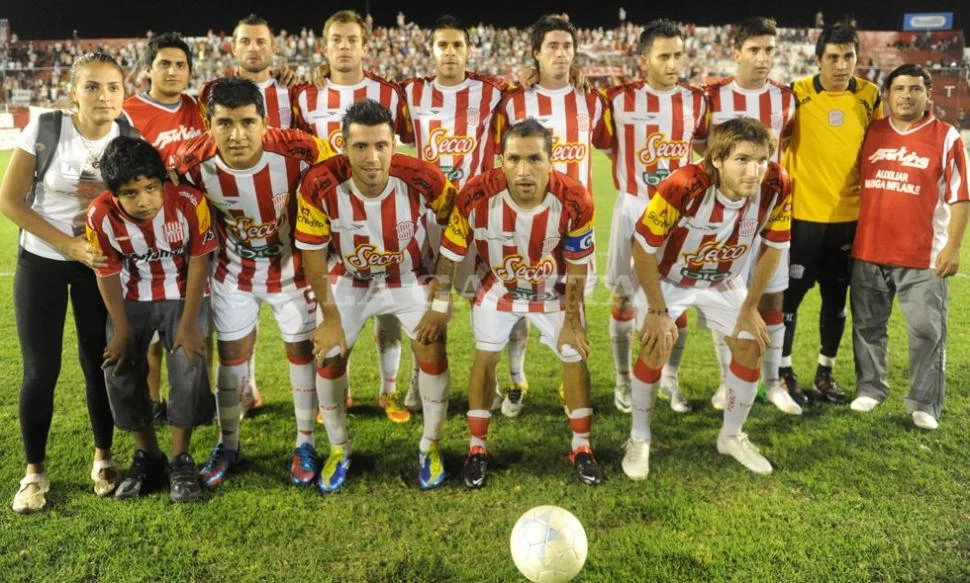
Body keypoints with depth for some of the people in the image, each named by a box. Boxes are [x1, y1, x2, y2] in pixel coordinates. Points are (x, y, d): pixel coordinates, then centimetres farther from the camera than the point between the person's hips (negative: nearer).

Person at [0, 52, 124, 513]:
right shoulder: (45, 129, -14)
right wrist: (69, 244, -16)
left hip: (101, 265, 2)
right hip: (42, 262, -1)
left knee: (99, 361, 6)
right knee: (41, 370, 0)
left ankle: (103, 457, 24)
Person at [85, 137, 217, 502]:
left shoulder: (190, 203, -26)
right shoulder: (100, 215, -22)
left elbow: (198, 264, -15)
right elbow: (108, 275, -9)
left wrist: (188, 323, -14)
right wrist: (122, 330, -6)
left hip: (183, 295, -1)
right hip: (132, 299, 2)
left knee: (189, 367, -16)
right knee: (119, 371, -7)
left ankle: (180, 460, 3)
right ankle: (148, 456, 13)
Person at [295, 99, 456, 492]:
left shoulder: (423, 179, -29)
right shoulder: (320, 186, -29)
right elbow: (313, 254, -15)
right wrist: (330, 317, -11)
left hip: (410, 277, 0)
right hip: (348, 280, 1)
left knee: (432, 350, -10)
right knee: (328, 357, -2)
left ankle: (430, 447, 13)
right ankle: (339, 450, 23)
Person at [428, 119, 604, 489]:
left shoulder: (574, 201, -31)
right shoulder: (477, 196, -33)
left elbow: (577, 269, -16)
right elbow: (450, 253, -16)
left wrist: (572, 322, -9)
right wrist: (440, 305, -7)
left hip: (555, 291, 1)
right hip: (499, 289, 0)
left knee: (575, 358, 4)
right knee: (485, 359, 2)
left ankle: (581, 447, 24)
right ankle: (477, 448, 20)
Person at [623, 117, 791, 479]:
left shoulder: (777, 186, -26)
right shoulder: (683, 186, -39)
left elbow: (774, 247, -8)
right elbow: (643, 248, -27)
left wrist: (750, 307, -3)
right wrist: (657, 311, -19)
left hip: (724, 281, 4)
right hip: (667, 277, -4)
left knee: (751, 347, 2)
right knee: (656, 349, -11)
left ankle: (731, 436, 25)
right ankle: (639, 439, 11)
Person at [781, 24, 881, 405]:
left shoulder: (870, 96, 3)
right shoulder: (797, 94, -7)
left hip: (849, 215, 4)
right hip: (803, 214, -3)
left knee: (836, 298, 12)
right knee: (790, 294, 2)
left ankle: (826, 373, 26)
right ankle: (785, 373, 17)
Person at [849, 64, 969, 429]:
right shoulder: (871, 132, 7)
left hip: (924, 255, -3)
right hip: (868, 251, 3)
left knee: (927, 331, 1)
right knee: (868, 325, 11)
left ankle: (925, 404, 12)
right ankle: (870, 389, 26)